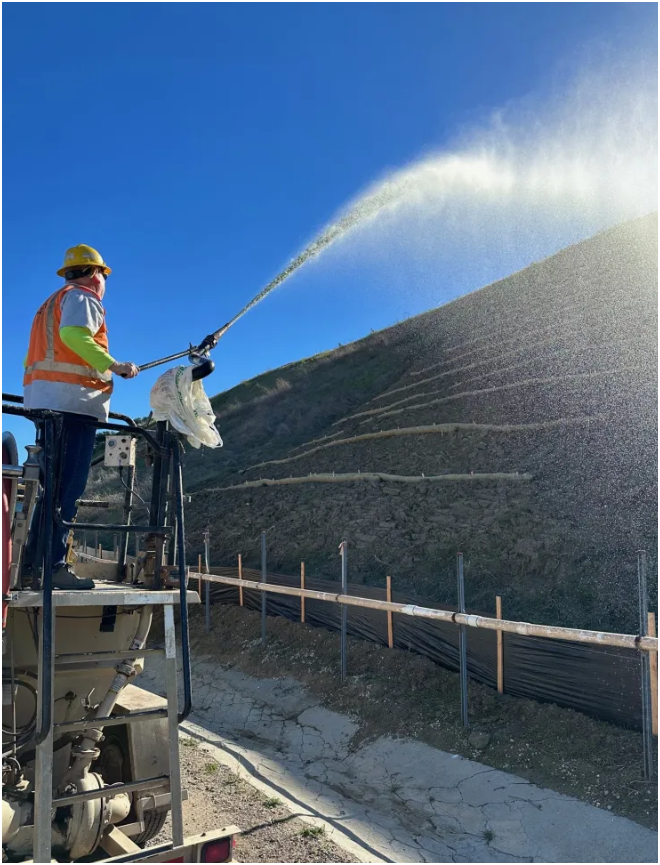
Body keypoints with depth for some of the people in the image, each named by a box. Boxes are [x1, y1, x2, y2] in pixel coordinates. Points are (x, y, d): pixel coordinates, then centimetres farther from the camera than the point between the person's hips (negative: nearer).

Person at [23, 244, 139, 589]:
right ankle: (53, 564, -15)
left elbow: (36, 356, 20)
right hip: (74, 398, -9)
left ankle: (35, 562, 11)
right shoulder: (82, 297, 0)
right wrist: (115, 366, -17)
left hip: (43, 397, 9)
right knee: (68, 485, -12)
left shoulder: (51, 304, 28)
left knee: (54, 484, 11)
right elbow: (73, 334, -21)